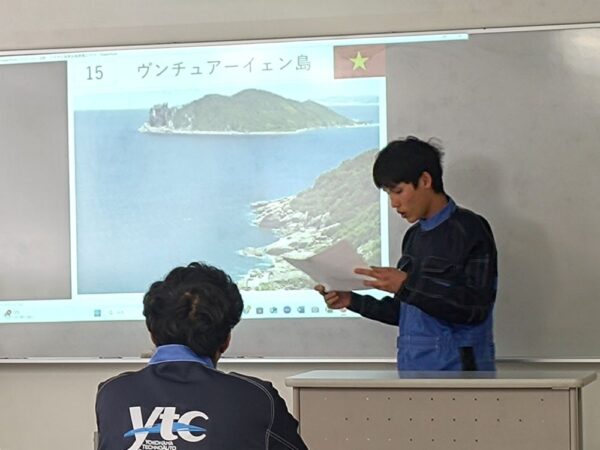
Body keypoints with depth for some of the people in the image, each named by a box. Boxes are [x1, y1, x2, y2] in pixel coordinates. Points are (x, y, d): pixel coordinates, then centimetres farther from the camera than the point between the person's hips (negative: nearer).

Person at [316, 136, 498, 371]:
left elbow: (475, 308, -15)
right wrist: (353, 301, 9)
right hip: (412, 369, 6)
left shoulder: (469, 230, -6)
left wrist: (408, 286, -19)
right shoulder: (415, 235, 15)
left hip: (456, 372, -6)